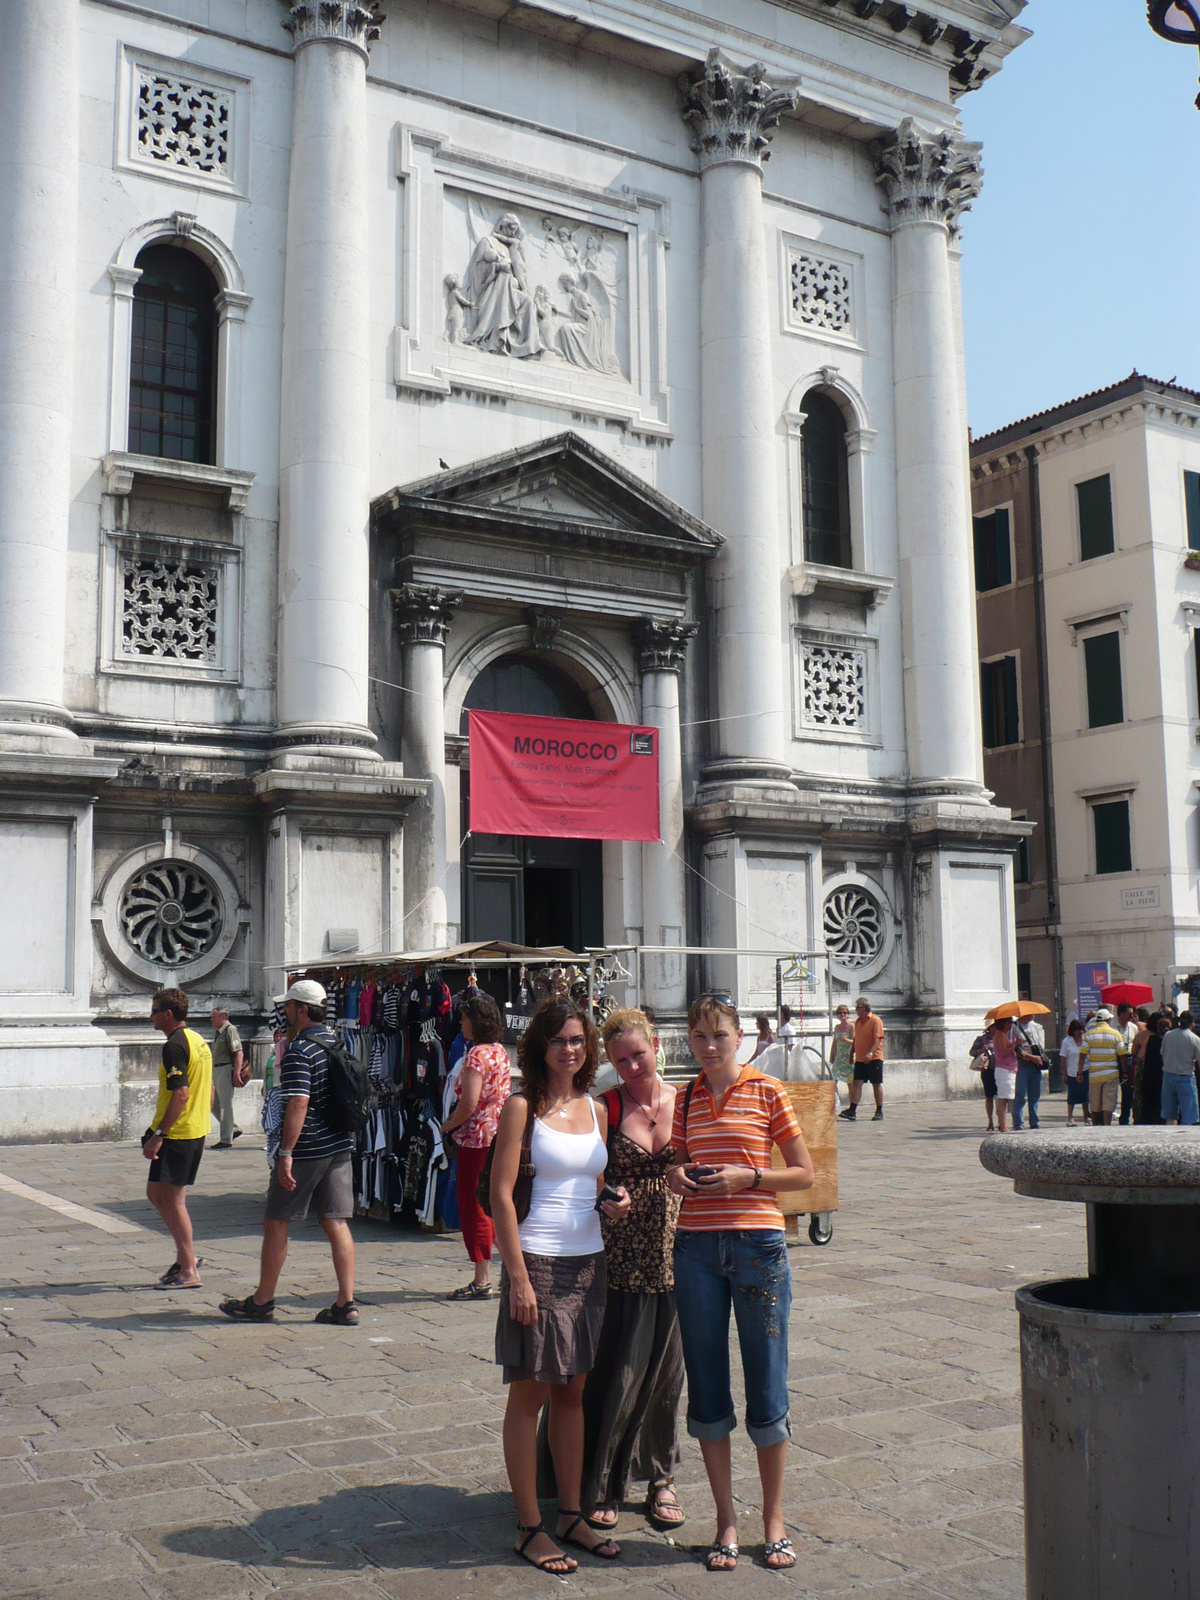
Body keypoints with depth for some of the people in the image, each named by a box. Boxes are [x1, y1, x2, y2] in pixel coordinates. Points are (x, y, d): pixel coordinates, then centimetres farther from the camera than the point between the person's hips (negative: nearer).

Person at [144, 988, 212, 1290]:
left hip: (177, 1133, -10)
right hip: (198, 1132, 10)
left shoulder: (174, 1046, -16)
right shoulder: (198, 1041, 13)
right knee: (156, 1193, 17)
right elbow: (209, 1090, 18)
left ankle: (188, 1271, 3)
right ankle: (187, 1255, 19)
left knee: (172, 1200, -1)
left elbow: (180, 1095, -23)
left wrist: (157, 1134, -22)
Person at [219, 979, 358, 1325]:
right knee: (337, 1223, 6)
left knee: (275, 1222, 7)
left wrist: (286, 1153, -22)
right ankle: (346, 1305, 3)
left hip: (306, 1151, -7)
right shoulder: (338, 1044, 10)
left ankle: (262, 1302, 17)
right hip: (340, 1147, 7)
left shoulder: (299, 1050, -15)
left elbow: (298, 1104, -23)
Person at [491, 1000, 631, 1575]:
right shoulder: (523, 1107, -7)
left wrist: (613, 1202, -1)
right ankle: (529, 1528, 12)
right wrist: (518, 1275, -16)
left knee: (572, 1393, 14)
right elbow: (501, 1195, -11)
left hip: (588, 1262, 6)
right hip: (538, 1262, -6)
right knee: (528, 1395, 3)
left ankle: (572, 1516, 24)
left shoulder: (595, 1109, 11)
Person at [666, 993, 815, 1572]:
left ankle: (774, 1519, 20)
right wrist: (677, 1177, -3)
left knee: (767, 1387, 4)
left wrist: (747, 1176, -15)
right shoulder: (684, 1100, 9)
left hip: (758, 1242, -3)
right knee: (706, 1388, 7)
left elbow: (804, 1173, 0)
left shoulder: (766, 1091, -1)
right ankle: (726, 1520, 21)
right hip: (696, 1247, 3)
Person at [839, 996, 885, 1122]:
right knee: (857, 1083, -3)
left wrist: (870, 1053, -28)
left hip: (874, 1059, -6)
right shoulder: (857, 1021, 14)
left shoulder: (875, 1020, -8)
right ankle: (852, 1111, -9)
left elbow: (877, 1039, -16)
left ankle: (879, 1112, 11)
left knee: (877, 1084, 3)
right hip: (860, 1059, 6)